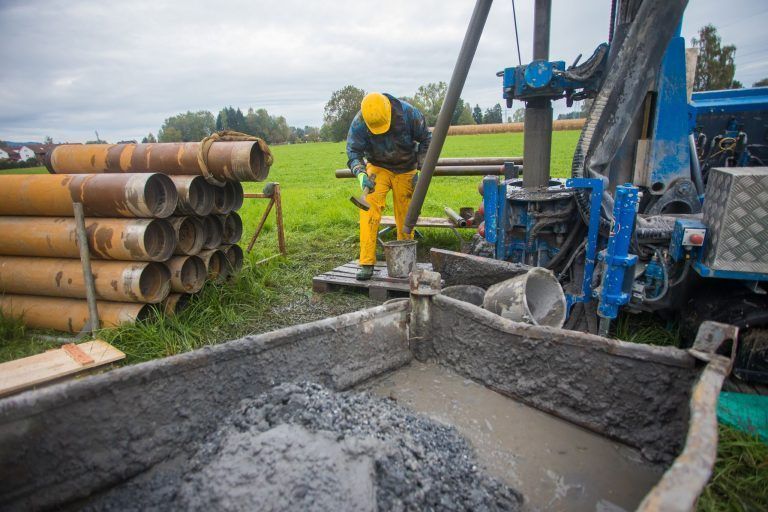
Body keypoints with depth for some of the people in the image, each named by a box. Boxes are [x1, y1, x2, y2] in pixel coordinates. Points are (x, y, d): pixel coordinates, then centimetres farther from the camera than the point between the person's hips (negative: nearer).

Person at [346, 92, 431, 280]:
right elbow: (353, 152, -20)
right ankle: (367, 263, -17)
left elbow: (426, 139, -8)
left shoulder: (408, 113, -21)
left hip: (406, 170, 1)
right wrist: (361, 174, -39)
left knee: (405, 215, 3)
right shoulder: (359, 123, -24)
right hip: (378, 167, -1)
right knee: (369, 209, -20)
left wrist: (421, 169, -12)